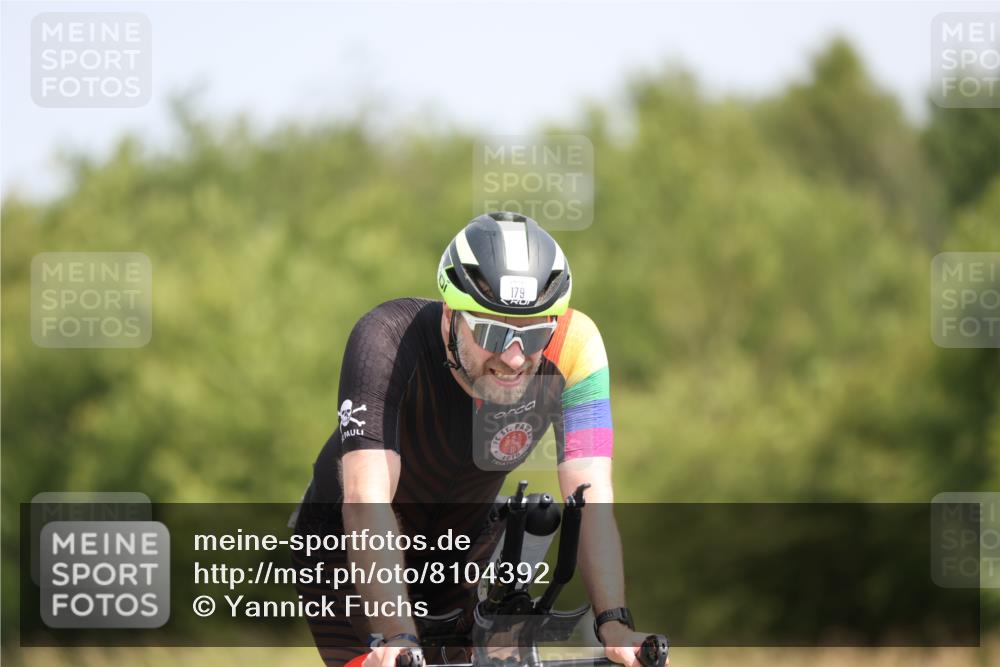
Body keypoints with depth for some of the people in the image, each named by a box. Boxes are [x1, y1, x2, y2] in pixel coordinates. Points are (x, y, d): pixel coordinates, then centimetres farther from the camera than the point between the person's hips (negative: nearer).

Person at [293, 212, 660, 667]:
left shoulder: (572, 346, -26)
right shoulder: (389, 339, -34)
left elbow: (591, 503, -29)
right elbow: (366, 502, -43)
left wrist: (614, 624, -45)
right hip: (352, 559, -3)